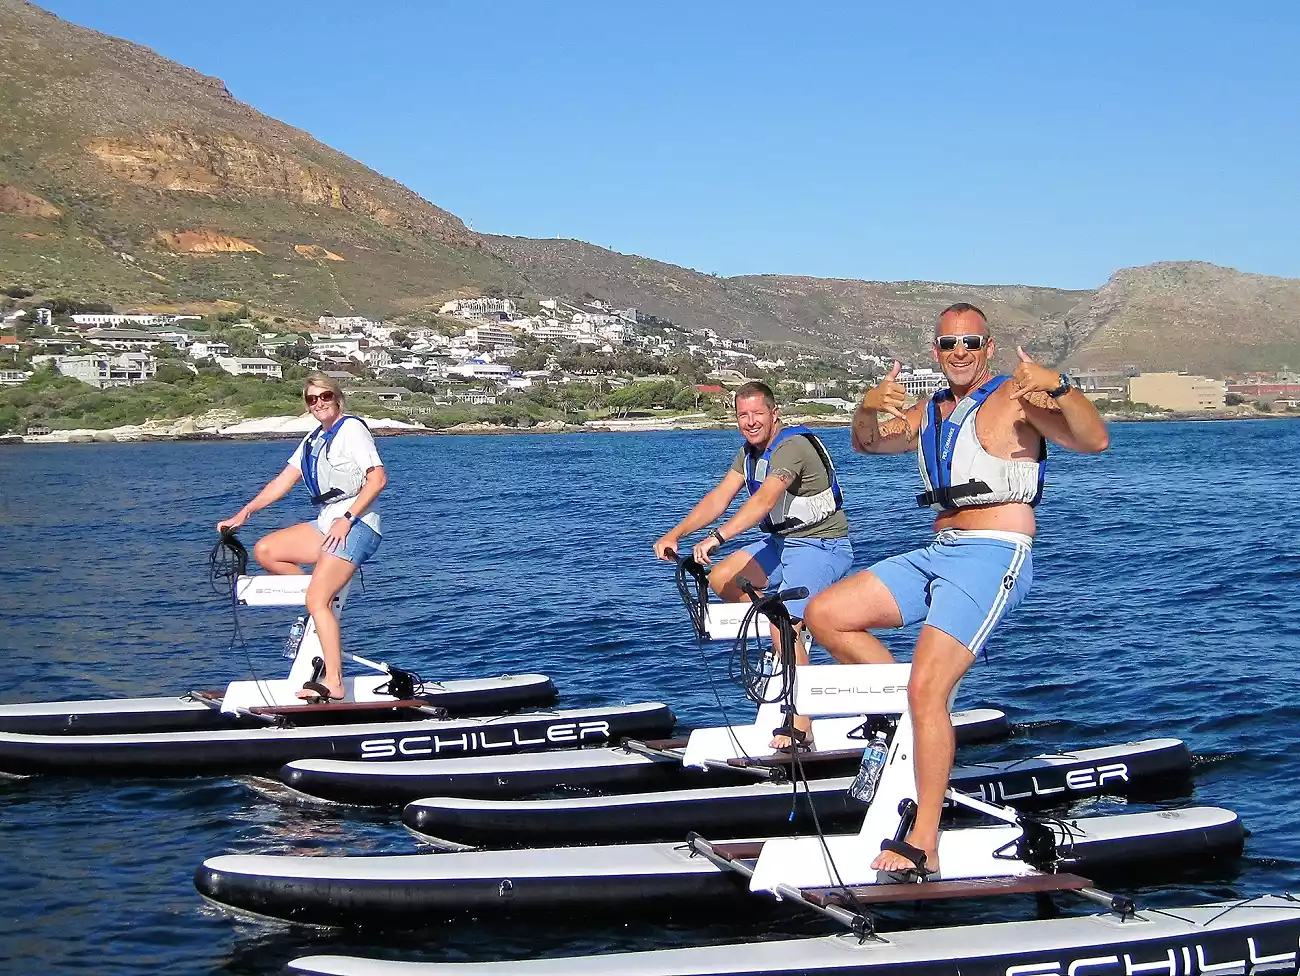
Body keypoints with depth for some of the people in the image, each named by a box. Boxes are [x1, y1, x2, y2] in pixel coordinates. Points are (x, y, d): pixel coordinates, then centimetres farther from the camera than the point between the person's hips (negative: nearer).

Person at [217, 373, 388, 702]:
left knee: (317, 602, -20)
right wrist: (243, 513, 6)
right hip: (325, 524, 9)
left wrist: (347, 519, -18)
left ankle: (333, 684, -22)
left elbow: (378, 478, -14)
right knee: (265, 550, -2)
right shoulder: (313, 440, 19)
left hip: (356, 526, -9)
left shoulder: (351, 428, -6)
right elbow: (283, 481, 17)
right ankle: (325, 595, 3)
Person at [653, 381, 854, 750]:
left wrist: (717, 537, -47)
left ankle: (800, 732, -22)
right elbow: (718, 498, 3)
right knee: (721, 578, -2)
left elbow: (765, 500, -37)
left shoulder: (792, 446, -22)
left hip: (821, 545, -9)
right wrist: (675, 534, -9)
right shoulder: (750, 451, 8)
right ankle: (793, 631, 9)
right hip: (783, 542, 9)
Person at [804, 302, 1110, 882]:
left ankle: (922, 847, -19)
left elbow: (1094, 442, -16)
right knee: (824, 614, 1)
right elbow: (869, 443, 23)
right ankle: (908, 709, 8)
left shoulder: (1015, 399, -5)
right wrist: (868, 407, -1)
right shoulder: (930, 412, 19)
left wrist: (1059, 387, -35)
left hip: (993, 557, -8)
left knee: (927, 688, -21)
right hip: (938, 553, 8)